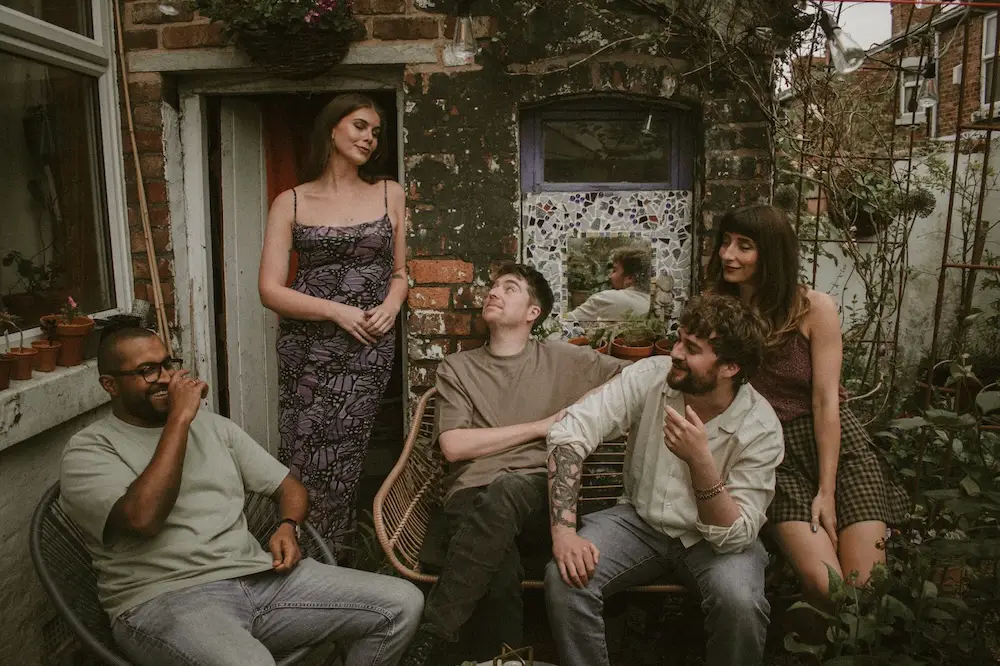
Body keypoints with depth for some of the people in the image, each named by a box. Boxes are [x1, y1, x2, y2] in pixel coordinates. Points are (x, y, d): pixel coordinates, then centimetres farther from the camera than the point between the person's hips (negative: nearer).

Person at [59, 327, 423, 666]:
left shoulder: (212, 425, 18)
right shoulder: (89, 449, 0)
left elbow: (289, 485, 21)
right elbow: (144, 518, -20)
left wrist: (288, 527, -2)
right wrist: (179, 419, -13)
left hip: (257, 576, 6)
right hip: (165, 600, -5)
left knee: (402, 603, -8)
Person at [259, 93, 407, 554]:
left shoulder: (389, 195, 10)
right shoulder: (291, 202, 5)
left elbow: (399, 272, 19)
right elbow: (270, 290, -1)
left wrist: (391, 305, -3)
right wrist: (338, 312, -12)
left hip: (369, 349, 1)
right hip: (308, 348, -1)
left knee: (343, 463, 1)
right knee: (305, 459, 0)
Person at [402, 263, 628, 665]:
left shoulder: (562, 359, 16)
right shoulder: (456, 368, 16)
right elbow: (454, 446, 1)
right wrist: (539, 426, -1)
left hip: (540, 493, 0)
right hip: (473, 495, 0)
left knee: (506, 490, -38)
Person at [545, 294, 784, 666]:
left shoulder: (760, 428, -20)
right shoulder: (650, 376, -16)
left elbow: (735, 536, -22)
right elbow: (569, 433, -21)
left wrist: (701, 460, -39)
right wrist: (564, 531, -30)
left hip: (714, 537, -1)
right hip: (640, 519, 2)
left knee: (739, 601, -32)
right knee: (565, 579, -24)